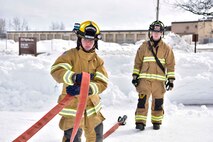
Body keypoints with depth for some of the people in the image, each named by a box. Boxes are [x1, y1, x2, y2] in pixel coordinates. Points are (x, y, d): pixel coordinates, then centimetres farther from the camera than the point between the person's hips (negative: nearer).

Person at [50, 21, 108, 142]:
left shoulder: (98, 61, 0)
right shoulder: (70, 55, -9)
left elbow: (102, 83, -12)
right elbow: (56, 70, -24)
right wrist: (74, 77, -39)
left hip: (91, 106, 5)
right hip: (72, 105, -4)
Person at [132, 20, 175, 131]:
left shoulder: (166, 48, 5)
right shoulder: (144, 46, 6)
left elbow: (170, 64, 5)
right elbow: (137, 62, 8)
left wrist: (171, 79, 0)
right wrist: (135, 76, 3)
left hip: (159, 80, 0)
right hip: (144, 79, 0)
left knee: (158, 102, 7)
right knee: (142, 100, -8)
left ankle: (156, 122, 22)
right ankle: (140, 121, -4)